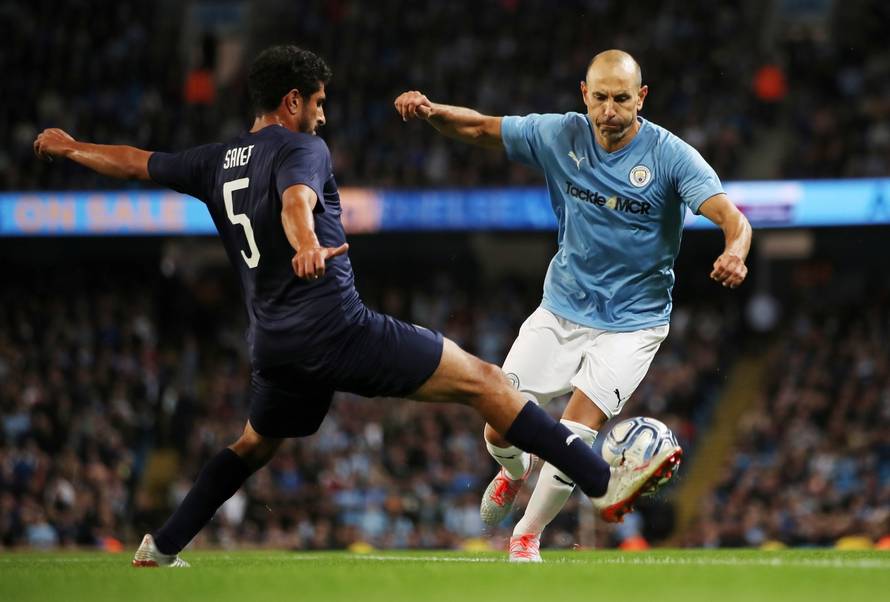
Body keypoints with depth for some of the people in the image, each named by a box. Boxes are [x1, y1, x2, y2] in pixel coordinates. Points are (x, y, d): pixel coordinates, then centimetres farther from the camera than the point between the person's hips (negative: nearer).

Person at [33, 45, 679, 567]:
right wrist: (307, 248, -48)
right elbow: (296, 200, -28)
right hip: (339, 328, -7)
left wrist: (70, 148, 46)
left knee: (254, 445, 32)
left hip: (274, 346, 7)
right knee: (482, 379, -8)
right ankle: (604, 481, -16)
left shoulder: (216, 163, 16)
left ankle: (162, 547, 30)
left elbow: (130, 162, 28)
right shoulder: (301, 148, -5)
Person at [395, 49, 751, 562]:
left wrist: (734, 254, -49)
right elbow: (478, 128, 2)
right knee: (502, 431, -3)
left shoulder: (672, 156, -16)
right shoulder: (561, 136, -7)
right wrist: (431, 112, -19)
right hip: (560, 312, 3)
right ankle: (515, 473, 35)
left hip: (631, 324, -3)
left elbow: (732, 217, -25)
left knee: (575, 437, -17)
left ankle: (529, 536, 10)